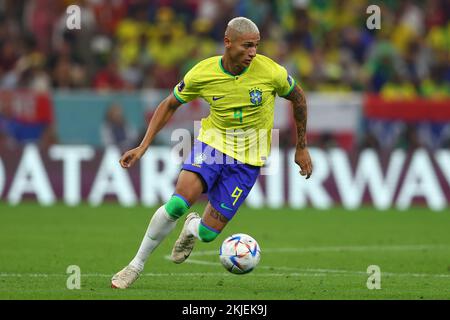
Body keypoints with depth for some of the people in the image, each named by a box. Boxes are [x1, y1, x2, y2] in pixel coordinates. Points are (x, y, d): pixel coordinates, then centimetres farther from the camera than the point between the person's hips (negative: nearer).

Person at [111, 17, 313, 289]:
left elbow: (297, 97, 4)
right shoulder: (202, 73, -13)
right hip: (212, 141, 0)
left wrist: (302, 147, 11)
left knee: (208, 233, -7)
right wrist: (143, 147, -3)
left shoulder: (271, 72, -16)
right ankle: (137, 265, -8)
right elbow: (170, 105, 3)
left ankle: (193, 228, 34)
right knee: (178, 202, -26)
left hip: (248, 158, 0)